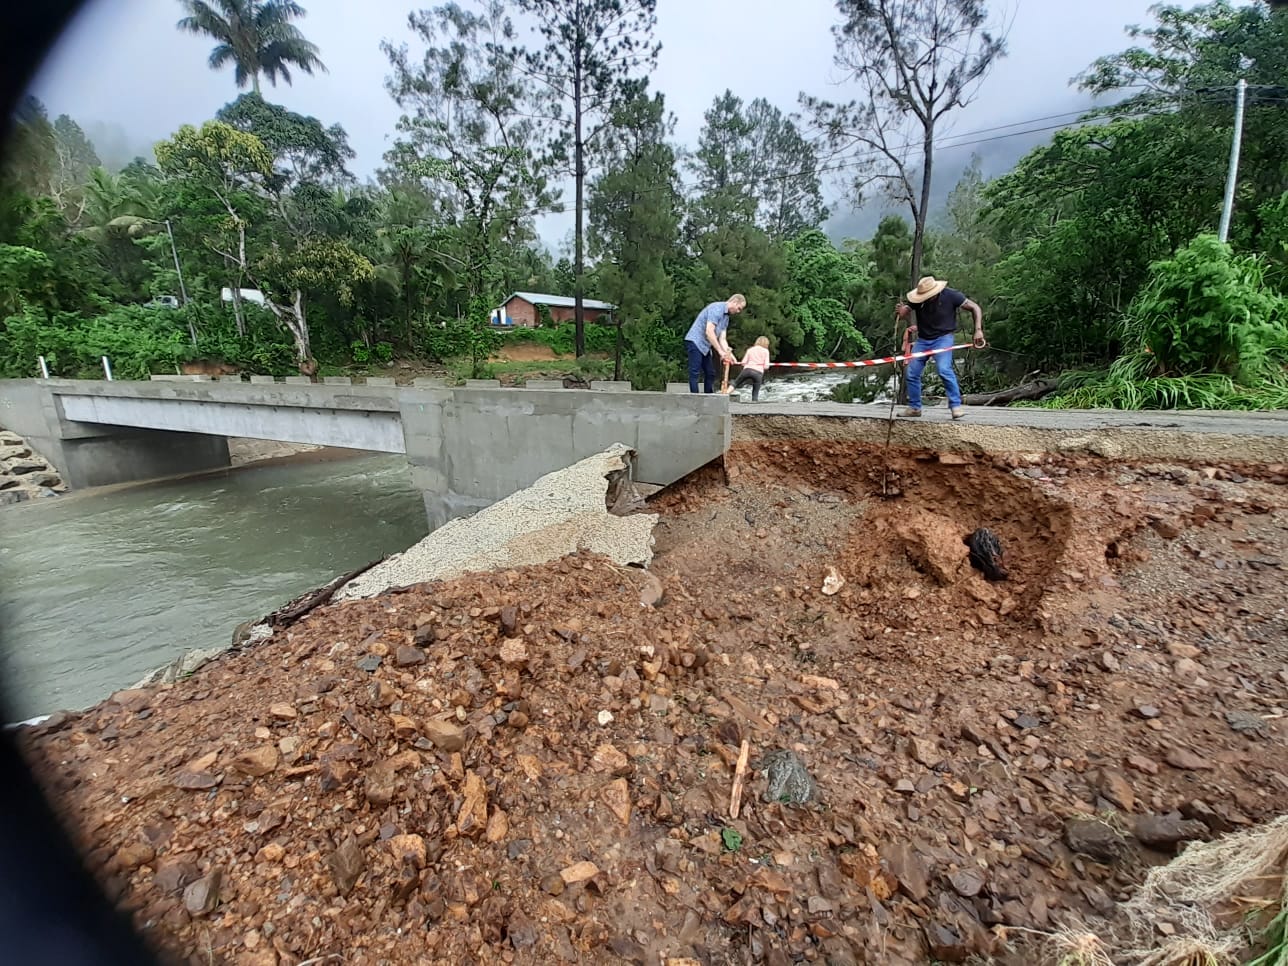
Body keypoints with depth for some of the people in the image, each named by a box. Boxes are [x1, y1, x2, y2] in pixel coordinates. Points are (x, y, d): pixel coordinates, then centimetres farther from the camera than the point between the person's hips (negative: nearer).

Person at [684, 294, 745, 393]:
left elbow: (722, 339, 10)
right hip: (695, 341, -10)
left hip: (705, 345, 10)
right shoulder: (717, 308, -15)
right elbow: (709, 332, -24)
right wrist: (720, 351, -23)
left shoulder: (726, 318, 14)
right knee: (694, 373, -12)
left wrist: (728, 353, -7)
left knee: (710, 373, 8)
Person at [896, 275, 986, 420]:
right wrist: (901, 311, -27)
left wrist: (978, 329, -17)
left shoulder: (950, 295, -14)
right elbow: (903, 314, -1)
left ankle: (956, 406, -15)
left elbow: (975, 308, -6)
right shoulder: (918, 299, -6)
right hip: (921, 339, 4)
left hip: (942, 338, -4)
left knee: (944, 370, -23)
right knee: (912, 373, 2)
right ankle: (914, 407, 17)